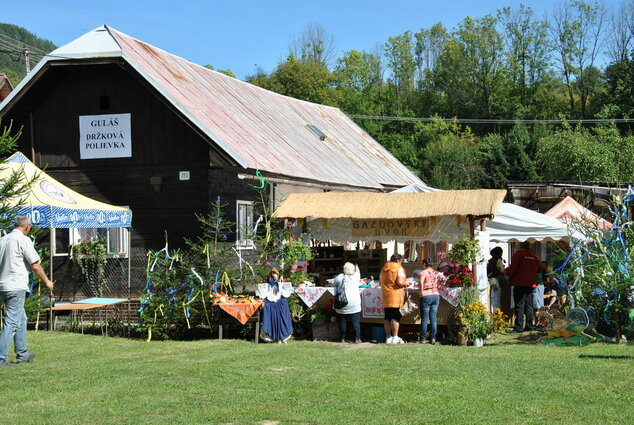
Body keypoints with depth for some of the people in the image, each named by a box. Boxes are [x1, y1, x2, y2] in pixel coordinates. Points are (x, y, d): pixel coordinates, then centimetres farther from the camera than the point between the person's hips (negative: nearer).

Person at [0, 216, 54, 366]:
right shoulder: (23, 240, -10)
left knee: (21, 319, 20)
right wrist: (46, 281, 5)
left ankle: (22, 354, 28)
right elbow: (35, 265, -10)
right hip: (16, 287, -8)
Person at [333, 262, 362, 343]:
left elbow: (333, 282, 14)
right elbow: (358, 273, 25)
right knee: (355, 321, 3)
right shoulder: (356, 276, 2)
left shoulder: (341, 277, -2)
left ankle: (343, 338, 12)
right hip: (354, 304, 0)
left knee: (343, 321, 8)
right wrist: (357, 268, 45)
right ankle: (357, 338, 2)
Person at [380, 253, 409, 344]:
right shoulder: (399, 268, -8)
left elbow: (380, 281, 18)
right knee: (395, 317, -4)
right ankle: (395, 337, -5)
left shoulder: (384, 268, 12)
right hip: (395, 296, -6)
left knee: (387, 317, 9)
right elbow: (400, 282, -18)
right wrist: (406, 284, 1)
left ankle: (388, 337, 11)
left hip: (385, 296, 6)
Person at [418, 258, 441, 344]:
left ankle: (422, 339, 4)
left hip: (426, 296, -5)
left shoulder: (424, 272, -5)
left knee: (424, 318, 0)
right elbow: (439, 286, 9)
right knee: (433, 318, 6)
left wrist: (421, 292, -11)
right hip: (436, 295, 5)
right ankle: (433, 338, 1)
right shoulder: (437, 273, 11)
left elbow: (421, 283, -20)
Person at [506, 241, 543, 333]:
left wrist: (508, 274, 4)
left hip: (520, 283, -6)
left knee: (519, 305, -7)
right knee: (529, 305, 13)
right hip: (531, 283, 6)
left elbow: (513, 268, -13)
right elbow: (539, 268, 13)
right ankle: (529, 325, 14)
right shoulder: (534, 256, 11)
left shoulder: (518, 254, -5)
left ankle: (518, 327, -11)